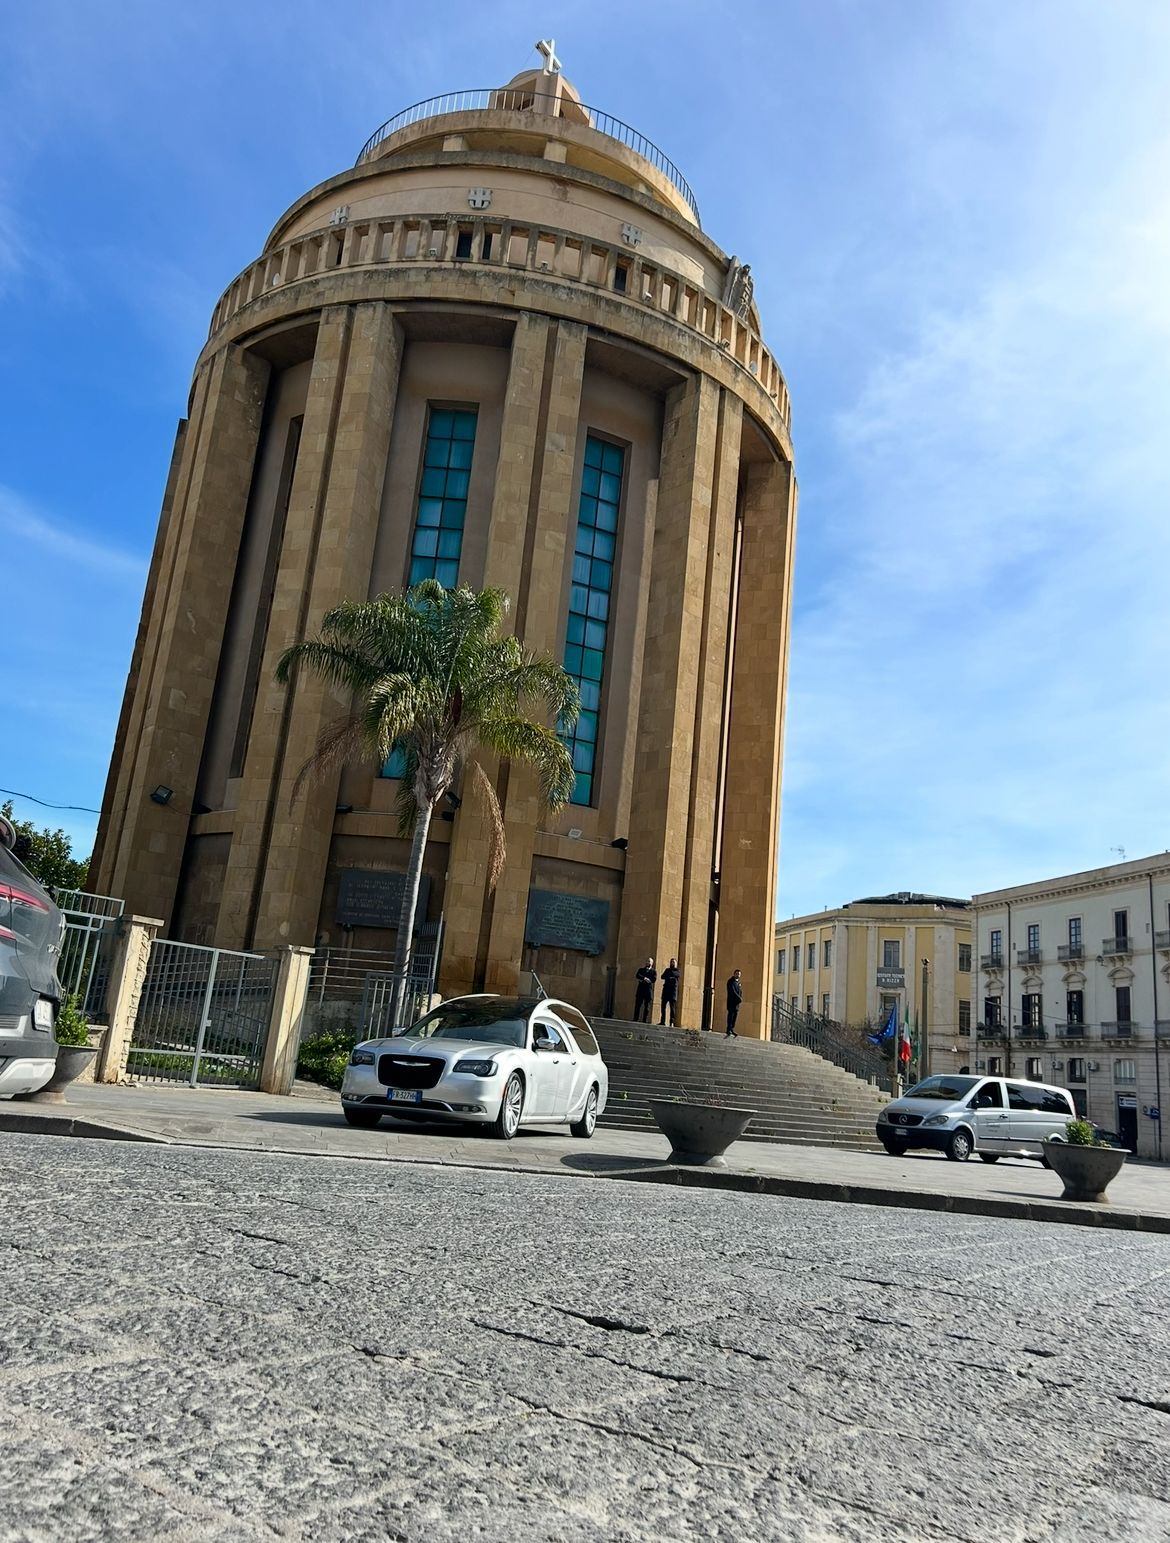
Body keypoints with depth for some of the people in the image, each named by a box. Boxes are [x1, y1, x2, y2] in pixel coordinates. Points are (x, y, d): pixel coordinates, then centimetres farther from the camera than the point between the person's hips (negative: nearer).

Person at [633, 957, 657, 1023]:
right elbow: (638, 976, -2)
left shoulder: (654, 971, 9)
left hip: (648, 990, -2)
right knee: (637, 1005, -2)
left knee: (647, 1006, -3)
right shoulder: (641, 969, 17)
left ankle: (645, 1020, -1)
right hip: (640, 989, 2)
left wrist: (642, 979, -7)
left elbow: (653, 980, -6)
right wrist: (644, 978, -18)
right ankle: (635, 1019, 0)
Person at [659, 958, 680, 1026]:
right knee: (663, 1006, 0)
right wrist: (670, 977, -11)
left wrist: (667, 976, -1)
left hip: (673, 989, -4)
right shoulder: (667, 969, 19)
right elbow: (662, 976, 4)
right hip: (666, 989, 4)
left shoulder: (678, 971, 10)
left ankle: (672, 1022, -9)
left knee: (672, 1007, -7)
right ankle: (662, 1021, 3)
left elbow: (675, 974, -13)